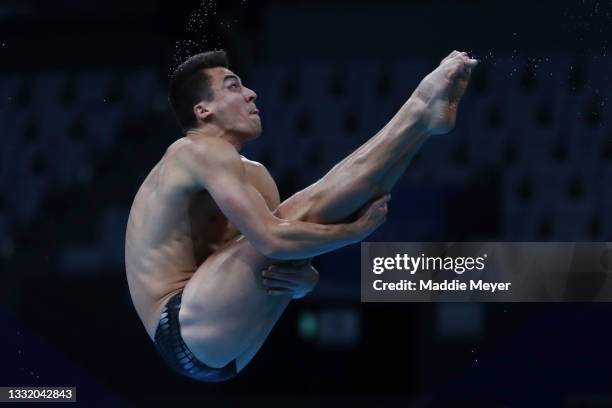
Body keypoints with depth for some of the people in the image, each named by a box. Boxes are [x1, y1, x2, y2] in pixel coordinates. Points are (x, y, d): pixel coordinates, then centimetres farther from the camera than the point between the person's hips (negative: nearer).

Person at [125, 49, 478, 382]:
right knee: (300, 213, -18)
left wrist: (303, 278, -10)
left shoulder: (253, 175, 19)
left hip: (225, 350, 9)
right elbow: (273, 240, -23)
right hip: (187, 332, -9)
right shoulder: (202, 152, -10)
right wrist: (357, 230, -13)